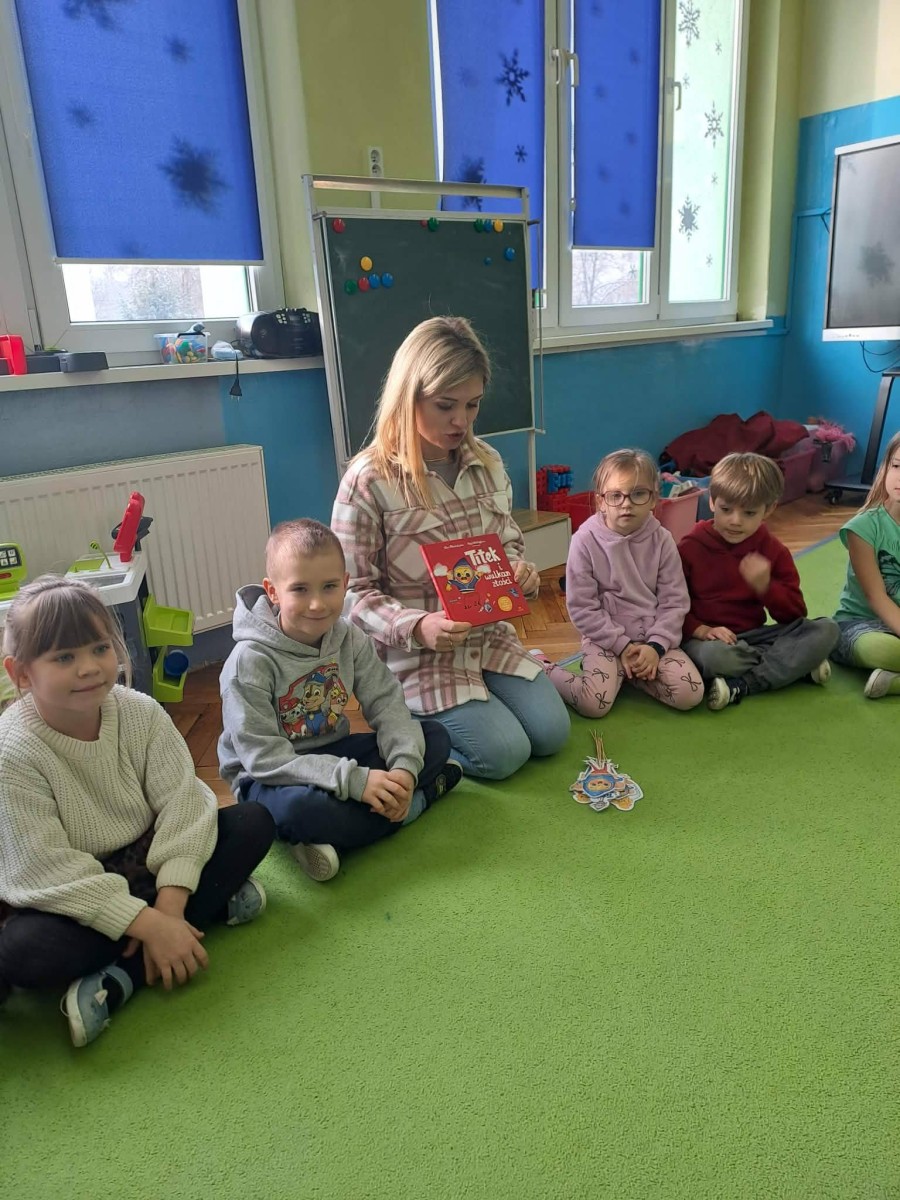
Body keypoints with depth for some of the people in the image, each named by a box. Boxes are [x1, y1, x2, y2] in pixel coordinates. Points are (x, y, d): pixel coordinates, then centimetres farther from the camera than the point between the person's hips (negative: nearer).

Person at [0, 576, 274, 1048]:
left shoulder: (140, 712, -11)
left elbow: (183, 803, -15)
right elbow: (47, 871, -25)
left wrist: (170, 903, -28)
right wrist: (149, 924, -30)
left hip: (148, 865, 4)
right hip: (70, 898, -4)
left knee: (254, 823, -13)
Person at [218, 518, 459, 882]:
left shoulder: (350, 640, -5)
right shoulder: (250, 661, -22)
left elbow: (387, 705, -7)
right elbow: (263, 756, -25)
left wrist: (405, 767, -27)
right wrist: (355, 780, -32)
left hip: (334, 754, 6)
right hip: (270, 779, -6)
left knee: (435, 738, -8)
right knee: (300, 806, -41)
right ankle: (417, 800, -17)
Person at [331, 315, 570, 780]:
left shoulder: (487, 463, 0)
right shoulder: (368, 481, -19)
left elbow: (509, 544, 12)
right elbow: (355, 593, -15)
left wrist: (520, 571, -12)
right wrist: (417, 627, -31)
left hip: (488, 635, 6)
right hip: (415, 654, -6)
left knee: (551, 733, 2)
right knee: (505, 753, -12)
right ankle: (410, 723, 12)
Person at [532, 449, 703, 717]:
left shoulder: (661, 540, -2)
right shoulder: (586, 540, -10)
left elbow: (675, 601, -1)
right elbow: (581, 607, -10)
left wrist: (655, 646, -14)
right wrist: (622, 645, -13)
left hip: (654, 637, 3)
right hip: (606, 637, -3)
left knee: (690, 695, -15)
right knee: (594, 703, -23)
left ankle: (630, 674, 11)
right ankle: (542, 667, 5)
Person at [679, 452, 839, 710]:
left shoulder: (773, 551, 4)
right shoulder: (691, 547, -7)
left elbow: (795, 614, 1)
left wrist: (765, 586, -19)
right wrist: (700, 630, -24)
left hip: (753, 636, 5)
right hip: (708, 639, -4)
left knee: (826, 629, -15)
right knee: (714, 656, -41)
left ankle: (739, 686, -26)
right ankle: (796, 665, -14)